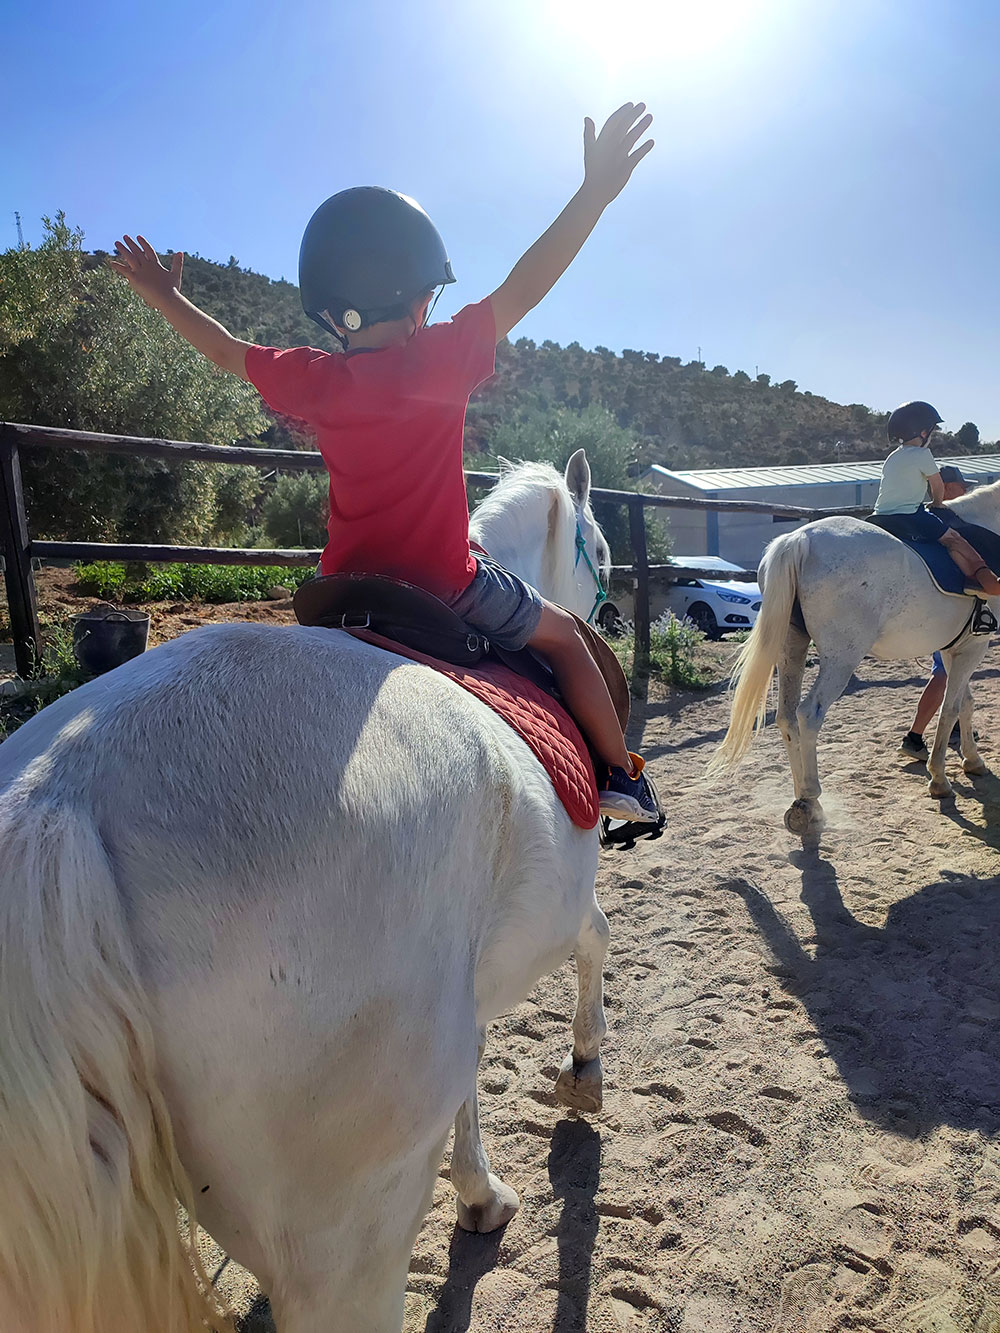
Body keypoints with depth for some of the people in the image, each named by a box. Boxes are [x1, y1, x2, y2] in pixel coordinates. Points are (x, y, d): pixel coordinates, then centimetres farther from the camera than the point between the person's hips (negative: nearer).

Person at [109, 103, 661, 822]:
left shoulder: (312, 380, 0)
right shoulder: (442, 359, -15)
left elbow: (232, 351, 17)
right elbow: (523, 287, -15)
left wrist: (165, 297, 33)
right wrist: (596, 191, -11)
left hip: (345, 589, 5)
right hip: (448, 586, -4)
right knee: (562, 634, 15)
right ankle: (621, 775, 20)